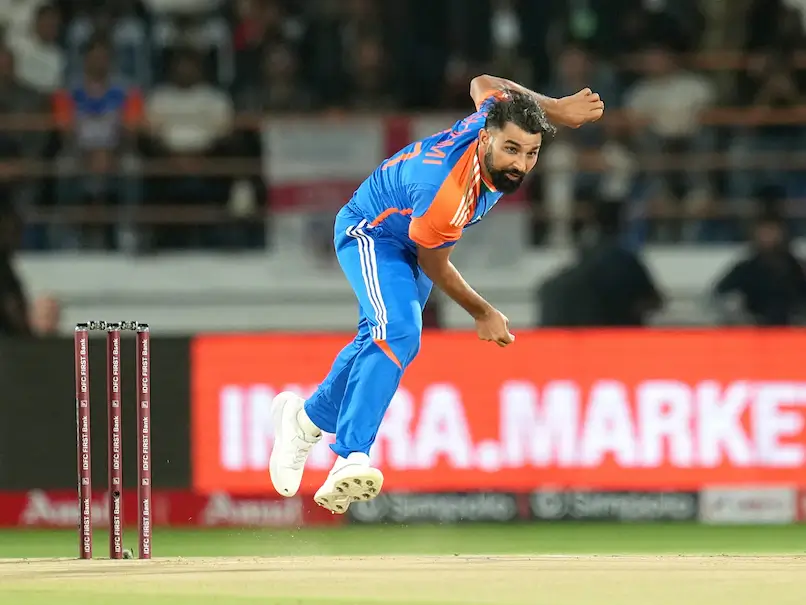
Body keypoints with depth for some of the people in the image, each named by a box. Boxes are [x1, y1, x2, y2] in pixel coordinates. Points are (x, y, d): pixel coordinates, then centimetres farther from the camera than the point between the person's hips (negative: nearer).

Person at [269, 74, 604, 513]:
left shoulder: (500, 114, -24)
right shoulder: (445, 194, -41)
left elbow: (483, 83, 2)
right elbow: (435, 266, -21)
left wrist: (554, 109, -6)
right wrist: (483, 313, -9)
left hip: (408, 243, 9)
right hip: (370, 235, -9)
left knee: (380, 341, 20)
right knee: (399, 332, -31)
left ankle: (307, 418, 44)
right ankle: (351, 457, -40)